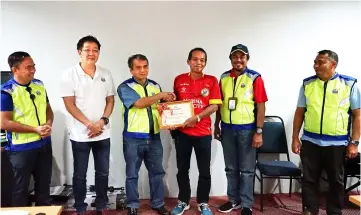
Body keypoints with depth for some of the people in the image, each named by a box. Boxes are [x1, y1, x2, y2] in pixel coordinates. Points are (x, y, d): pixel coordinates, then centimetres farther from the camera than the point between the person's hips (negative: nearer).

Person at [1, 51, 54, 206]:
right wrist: (35, 129, -21)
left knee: (44, 184, 19)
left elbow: (48, 109, 11)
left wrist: (48, 124, -10)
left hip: (44, 144, 6)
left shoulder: (39, 85, 3)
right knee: (21, 188, 12)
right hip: (21, 148, -6)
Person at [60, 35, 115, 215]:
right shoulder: (69, 75, -6)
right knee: (80, 174, 9)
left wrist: (102, 121, -8)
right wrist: (90, 124, -15)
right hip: (80, 134, -3)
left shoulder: (106, 74, 5)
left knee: (103, 172, 12)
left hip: (103, 133, 3)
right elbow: (69, 105, -10)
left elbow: (110, 101, 7)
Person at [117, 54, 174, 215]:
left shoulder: (155, 85, 10)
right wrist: (161, 95, -15)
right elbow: (139, 103, -22)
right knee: (132, 174, 9)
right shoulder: (125, 87, -7)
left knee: (157, 172, 13)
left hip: (154, 137, 4)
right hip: (133, 138, -4)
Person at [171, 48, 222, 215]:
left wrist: (196, 118, -18)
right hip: (182, 132, 2)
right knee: (182, 169, 12)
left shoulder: (211, 80, -2)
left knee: (204, 171, 8)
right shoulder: (179, 80, 4)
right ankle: (183, 201, 30)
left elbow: (214, 106, -7)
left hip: (203, 133, -1)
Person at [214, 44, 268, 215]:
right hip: (227, 129, 4)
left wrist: (259, 131, -13)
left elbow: (261, 106, -9)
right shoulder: (224, 78, 6)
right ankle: (234, 200, 29)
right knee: (231, 168, 14)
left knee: (247, 170, 7)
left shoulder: (255, 78, -7)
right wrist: (216, 125, 12)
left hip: (247, 129, -4)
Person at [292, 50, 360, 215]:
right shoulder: (307, 84, 3)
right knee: (309, 179, 9)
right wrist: (295, 138, 3)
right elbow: (300, 112, 6)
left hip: (337, 143, -1)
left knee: (336, 181, 13)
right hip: (310, 142, 2)